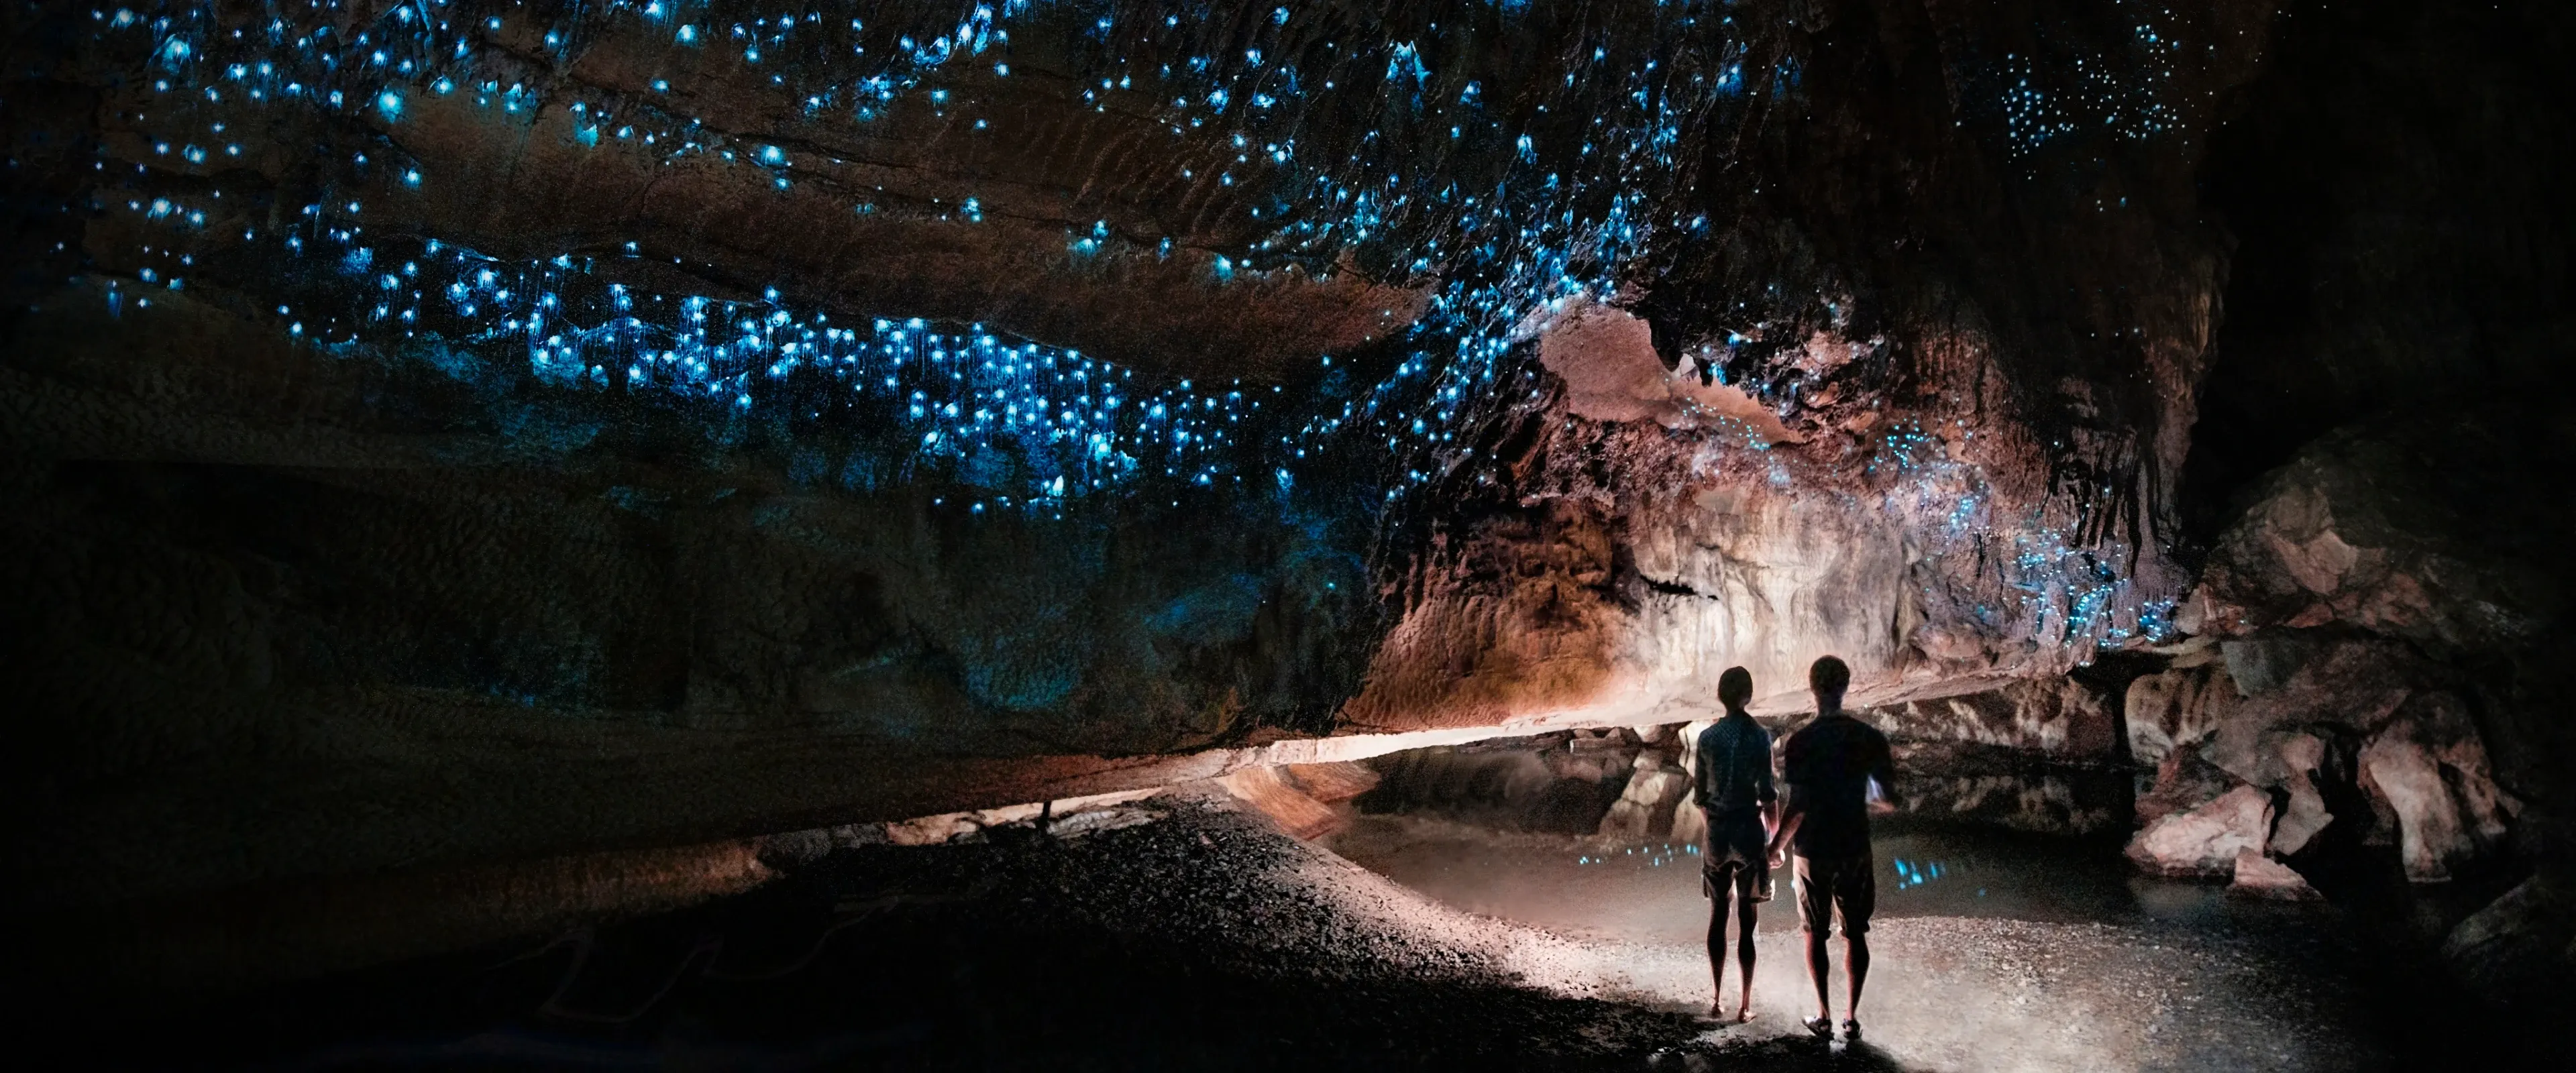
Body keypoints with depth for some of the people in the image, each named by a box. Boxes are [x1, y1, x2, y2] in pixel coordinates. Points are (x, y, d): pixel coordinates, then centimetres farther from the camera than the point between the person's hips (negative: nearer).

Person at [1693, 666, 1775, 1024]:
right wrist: (1774, 838, 1)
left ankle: (1718, 1000, 15)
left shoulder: (1707, 737, 0)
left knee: (1718, 916, 11)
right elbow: (1767, 794, -10)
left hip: (1717, 832, 2)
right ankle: (1744, 1006, 6)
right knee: (1746, 919, 3)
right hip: (1749, 830, -2)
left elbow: (1700, 795, 4)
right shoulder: (1759, 736, -8)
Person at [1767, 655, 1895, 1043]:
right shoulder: (1869, 737, -6)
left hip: (1813, 851, -2)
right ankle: (1851, 1017, 18)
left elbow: (1797, 807, -16)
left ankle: (1824, 1016, 16)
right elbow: (1890, 795, 1)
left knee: (1816, 934, 11)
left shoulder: (1800, 742, -14)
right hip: (1856, 850, 2)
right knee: (1855, 934, 13)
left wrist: (1777, 845, -1)